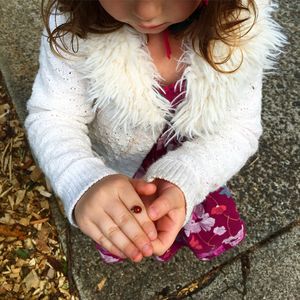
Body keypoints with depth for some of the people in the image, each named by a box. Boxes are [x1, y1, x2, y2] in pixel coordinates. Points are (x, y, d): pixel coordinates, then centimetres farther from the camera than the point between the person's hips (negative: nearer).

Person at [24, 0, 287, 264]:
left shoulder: (240, 22, -28)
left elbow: (239, 127, -23)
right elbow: (52, 117, -27)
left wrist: (183, 180, -43)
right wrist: (84, 182, -49)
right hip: (113, 172, -1)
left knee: (219, 233, 15)